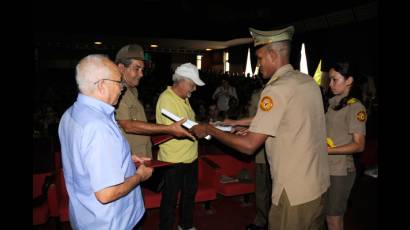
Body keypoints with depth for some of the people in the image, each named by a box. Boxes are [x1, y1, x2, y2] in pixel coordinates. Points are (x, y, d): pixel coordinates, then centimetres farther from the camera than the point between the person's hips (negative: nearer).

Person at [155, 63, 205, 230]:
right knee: (170, 199, 8)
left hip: (190, 157, 9)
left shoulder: (184, 98, 9)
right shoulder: (166, 99, -19)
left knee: (190, 193, 23)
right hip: (174, 160, -9)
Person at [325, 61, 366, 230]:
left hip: (339, 171, -6)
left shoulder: (355, 107, -11)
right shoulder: (332, 103, 8)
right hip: (323, 167, 6)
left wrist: (328, 150, -23)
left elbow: (359, 145, -15)